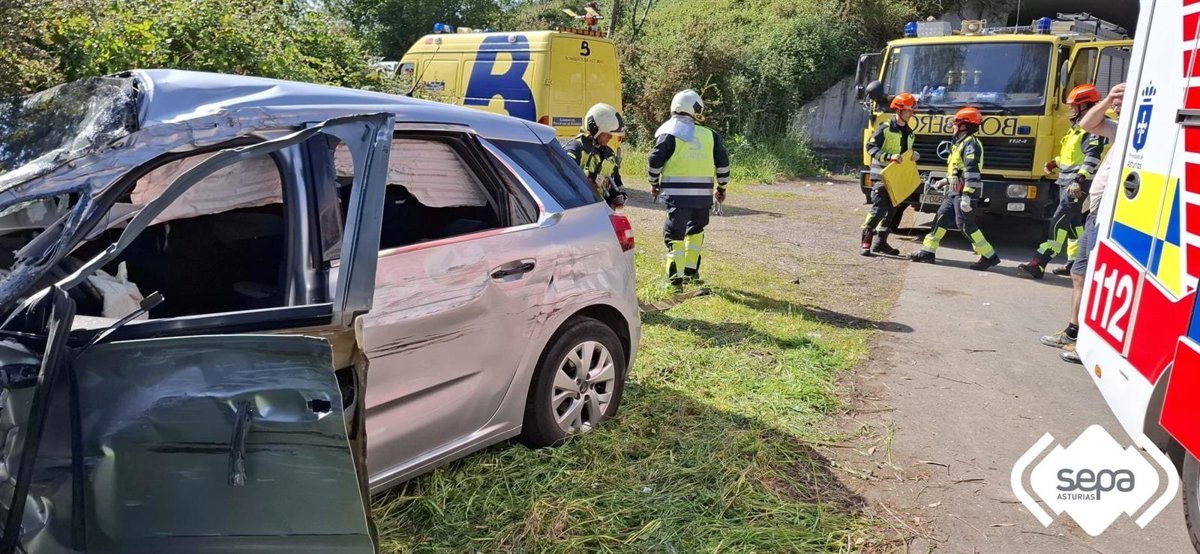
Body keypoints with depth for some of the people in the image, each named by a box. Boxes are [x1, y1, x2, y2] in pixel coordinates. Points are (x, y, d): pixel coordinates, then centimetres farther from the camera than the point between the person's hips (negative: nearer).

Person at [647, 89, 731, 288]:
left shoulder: (669, 134, -1)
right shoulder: (709, 135, 8)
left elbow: (655, 162, -3)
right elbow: (723, 163, 10)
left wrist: (654, 184, 14)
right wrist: (721, 187, 22)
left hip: (678, 194, -3)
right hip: (703, 194, 3)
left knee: (675, 234, 2)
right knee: (695, 230, 23)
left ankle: (676, 278, -3)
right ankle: (691, 271, 28)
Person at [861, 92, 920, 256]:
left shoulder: (909, 132, 14)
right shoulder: (885, 128, -10)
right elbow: (870, 147, -15)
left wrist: (913, 156, 2)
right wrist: (889, 156, -26)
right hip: (881, 175, -8)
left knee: (890, 209, 9)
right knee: (879, 208, -14)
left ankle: (880, 242, 16)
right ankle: (866, 239, -5)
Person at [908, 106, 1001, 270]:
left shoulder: (971, 144, -16)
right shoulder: (960, 143, 17)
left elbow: (972, 173, -23)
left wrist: (966, 197, -27)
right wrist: (945, 181, 30)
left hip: (964, 192, -10)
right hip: (954, 191, 10)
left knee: (966, 225, -9)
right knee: (941, 218, 8)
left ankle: (989, 256, -2)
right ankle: (928, 252, 12)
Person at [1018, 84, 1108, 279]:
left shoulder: (1093, 129, -12)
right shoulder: (1077, 127, 19)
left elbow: (1092, 158, -23)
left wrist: (1079, 180, -32)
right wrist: (1055, 162, 16)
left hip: (1078, 184, -10)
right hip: (1066, 182, 10)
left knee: (1059, 222, -15)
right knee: (1073, 222, 15)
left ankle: (1039, 263, -20)